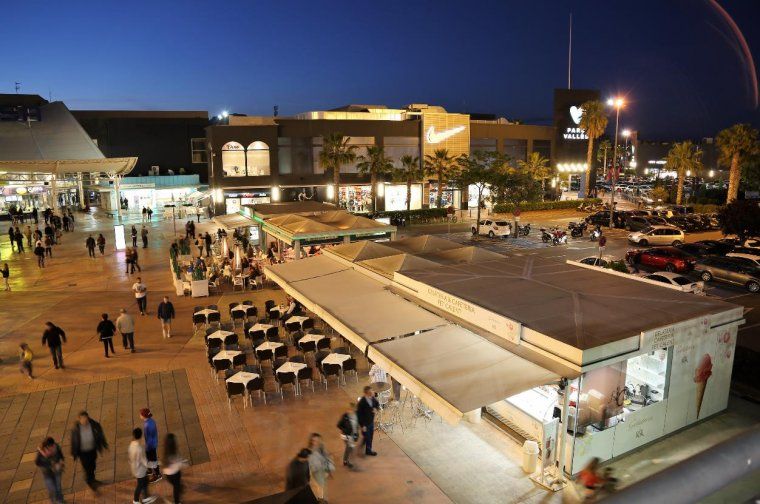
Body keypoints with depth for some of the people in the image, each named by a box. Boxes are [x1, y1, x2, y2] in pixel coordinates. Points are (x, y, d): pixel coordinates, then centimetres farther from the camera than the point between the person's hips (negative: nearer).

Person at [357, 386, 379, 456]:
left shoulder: (372, 398, -12)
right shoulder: (362, 402, -31)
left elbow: (377, 404, 9)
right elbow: (358, 415, -23)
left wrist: (376, 408, -14)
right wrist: (362, 425, -18)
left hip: (371, 421, 6)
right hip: (365, 423, -6)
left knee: (370, 435, 21)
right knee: (367, 437, 12)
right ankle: (368, 451, 36)